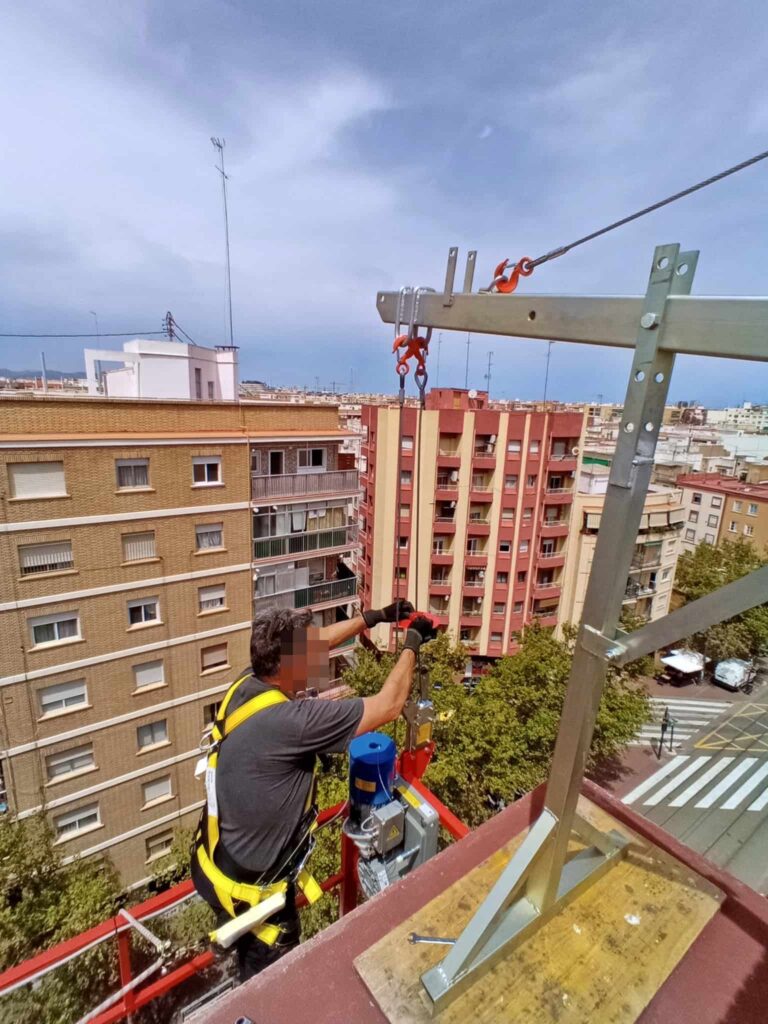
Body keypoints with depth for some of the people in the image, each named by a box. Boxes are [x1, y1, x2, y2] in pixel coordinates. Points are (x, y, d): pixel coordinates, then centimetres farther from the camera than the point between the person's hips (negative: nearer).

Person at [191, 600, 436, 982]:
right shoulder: (289, 722, -39)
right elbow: (388, 706, -30)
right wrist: (412, 642, -17)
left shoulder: (248, 683, -15)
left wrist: (375, 616, 2)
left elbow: (316, 642, 0)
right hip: (248, 885, -7)